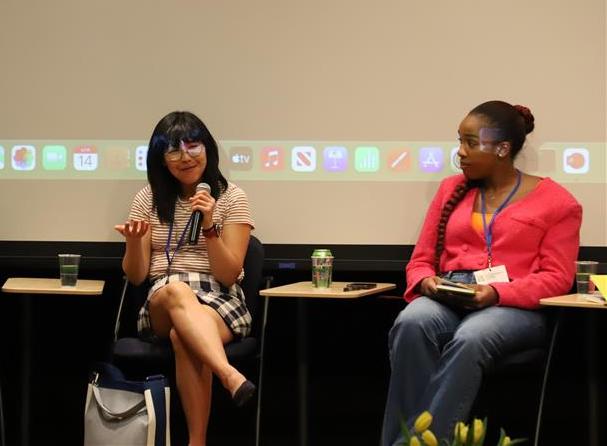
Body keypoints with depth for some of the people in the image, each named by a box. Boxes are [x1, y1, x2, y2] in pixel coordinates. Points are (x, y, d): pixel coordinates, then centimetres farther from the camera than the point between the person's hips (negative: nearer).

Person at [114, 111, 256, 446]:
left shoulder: (231, 198, 3)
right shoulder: (149, 199, 10)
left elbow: (228, 275, -4)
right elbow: (136, 277, 9)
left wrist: (209, 225, -17)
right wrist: (134, 242, -12)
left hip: (219, 302, -1)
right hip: (160, 306, 1)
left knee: (183, 336, -38)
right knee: (176, 290, -38)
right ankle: (231, 377, -55)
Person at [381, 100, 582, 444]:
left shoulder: (555, 201, 7)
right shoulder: (452, 190, 19)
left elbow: (556, 277, -1)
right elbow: (421, 259, 19)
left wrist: (497, 293, -17)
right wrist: (426, 282, -6)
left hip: (516, 306, -3)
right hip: (448, 300, 3)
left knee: (470, 339, -40)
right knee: (411, 323, -35)